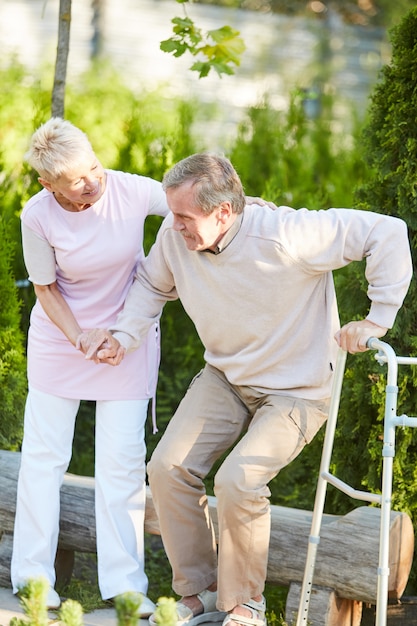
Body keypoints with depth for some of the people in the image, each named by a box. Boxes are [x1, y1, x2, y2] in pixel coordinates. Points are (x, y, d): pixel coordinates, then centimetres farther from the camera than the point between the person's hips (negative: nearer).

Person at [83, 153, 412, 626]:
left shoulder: (283, 237, -31)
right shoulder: (175, 236, -13)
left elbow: (387, 233, -26)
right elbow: (153, 284, 11)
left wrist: (378, 320, -24)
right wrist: (123, 335, -6)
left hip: (296, 388, -6)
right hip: (225, 377, 6)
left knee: (237, 481, -25)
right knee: (168, 468, -9)